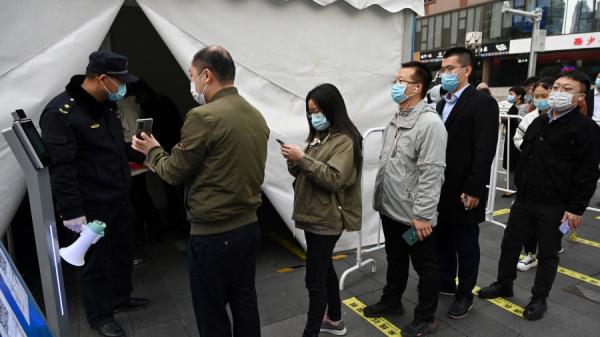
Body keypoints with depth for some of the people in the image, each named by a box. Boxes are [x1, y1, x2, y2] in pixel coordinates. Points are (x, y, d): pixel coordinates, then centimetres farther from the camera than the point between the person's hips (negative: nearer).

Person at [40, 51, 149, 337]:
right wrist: (71, 211, -24)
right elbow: (60, 168, -24)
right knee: (97, 261, 7)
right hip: (92, 207, -9)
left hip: (119, 199, 9)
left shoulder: (105, 106, 7)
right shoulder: (61, 113, -21)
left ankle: (120, 298, 43)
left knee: (123, 252, 21)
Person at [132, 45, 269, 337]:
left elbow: (175, 172, -9)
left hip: (212, 234, -7)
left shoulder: (203, 117, -19)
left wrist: (153, 151, 11)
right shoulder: (256, 116, 5)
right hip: (248, 226, 8)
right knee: (244, 302, 20)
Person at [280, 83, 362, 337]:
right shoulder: (319, 136, 14)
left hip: (327, 219, -9)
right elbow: (306, 173, 15)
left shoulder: (345, 141, -13)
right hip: (313, 215, 9)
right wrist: (294, 162, -6)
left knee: (315, 280, -3)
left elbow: (334, 178, -23)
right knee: (324, 269, 20)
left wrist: (303, 158, -26)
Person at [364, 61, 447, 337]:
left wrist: (422, 214, -21)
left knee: (425, 267, 12)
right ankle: (391, 301, 43)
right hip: (390, 209, 8)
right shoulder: (395, 118, 8)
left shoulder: (430, 123, -19)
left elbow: (432, 174, -22)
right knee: (395, 260, 24)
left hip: (414, 215, -8)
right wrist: (381, 198, 16)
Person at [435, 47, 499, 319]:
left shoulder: (483, 102, -10)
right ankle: (446, 283, 34)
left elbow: (484, 150, -17)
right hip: (441, 189, 7)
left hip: (464, 191, -7)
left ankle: (465, 295, 23)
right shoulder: (442, 104, 13)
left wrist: (473, 189, -19)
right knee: (442, 240, 16)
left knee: (466, 244, 8)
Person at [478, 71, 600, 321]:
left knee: (547, 254, 9)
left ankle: (539, 298, 27)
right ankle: (504, 285, 34)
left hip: (555, 206, -6)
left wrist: (575, 208, -16)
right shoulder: (538, 123, 11)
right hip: (524, 199, 6)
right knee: (510, 244, 14)